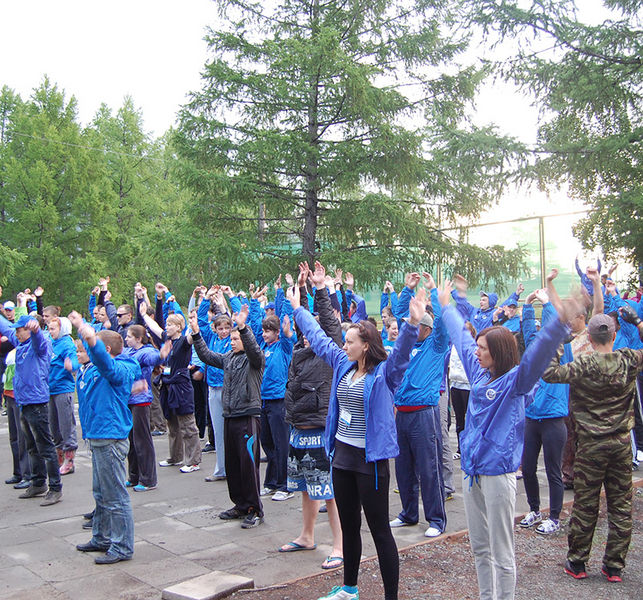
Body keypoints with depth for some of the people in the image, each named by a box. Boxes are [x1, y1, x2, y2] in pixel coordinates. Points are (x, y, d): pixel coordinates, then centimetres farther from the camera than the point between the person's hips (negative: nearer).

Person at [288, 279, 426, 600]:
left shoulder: (385, 372, -12)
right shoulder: (343, 365, 8)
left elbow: (402, 351, -30)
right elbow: (319, 337, 19)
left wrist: (413, 323, -48)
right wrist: (298, 309, 28)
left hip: (370, 459, -7)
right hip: (342, 453, 7)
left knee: (379, 530, -1)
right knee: (349, 525, 19)